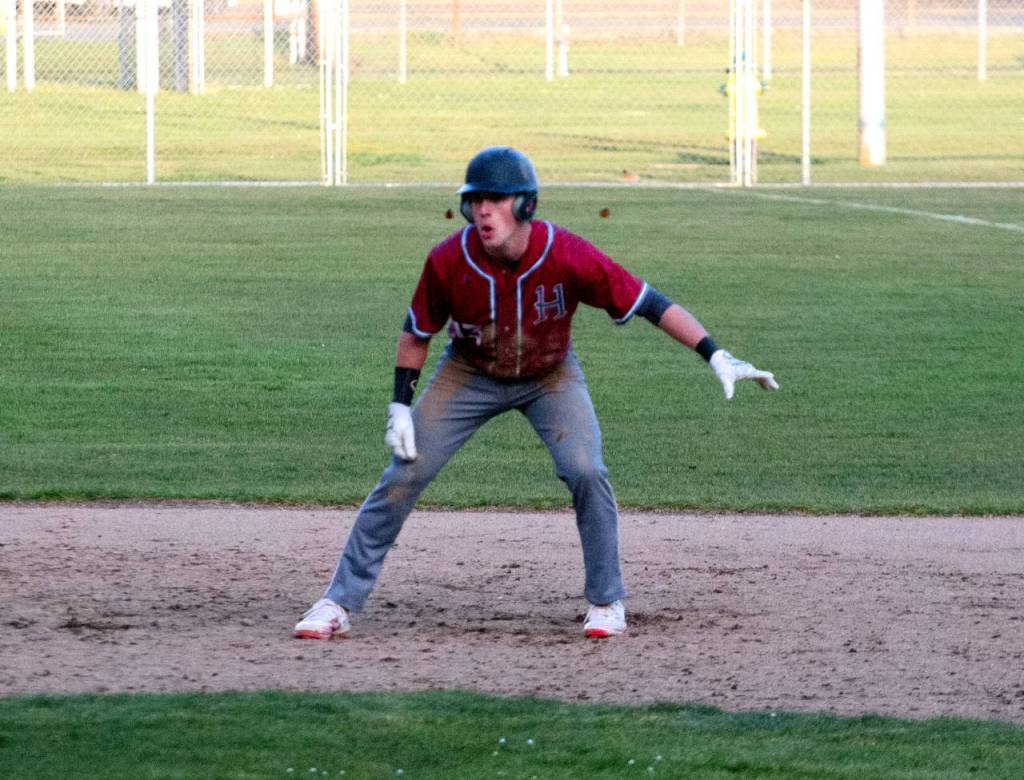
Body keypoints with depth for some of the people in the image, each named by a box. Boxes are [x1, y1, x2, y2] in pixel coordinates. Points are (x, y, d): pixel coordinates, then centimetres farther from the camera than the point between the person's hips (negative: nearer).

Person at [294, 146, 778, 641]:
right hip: (469, 376, 1)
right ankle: (340, 603, 1)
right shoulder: (448, 261, -27)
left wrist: (718, 358, -33)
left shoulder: (567, 257, -31)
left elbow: (649, 304, -27)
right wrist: (400, 406, -12)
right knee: (403, 477, -7)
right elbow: (417, 333, -8)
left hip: (550, 377, -1)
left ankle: (607, 601, 1)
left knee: (586, 472, -20)